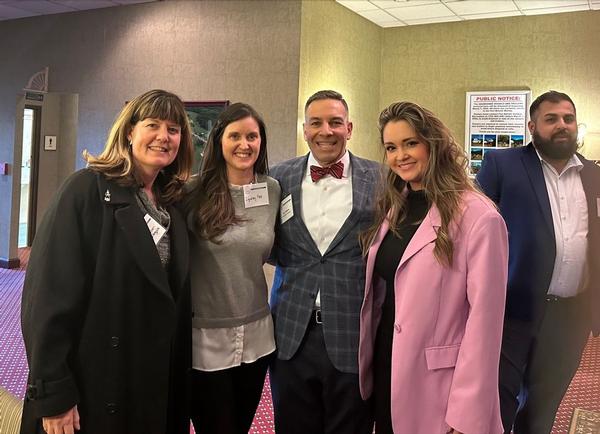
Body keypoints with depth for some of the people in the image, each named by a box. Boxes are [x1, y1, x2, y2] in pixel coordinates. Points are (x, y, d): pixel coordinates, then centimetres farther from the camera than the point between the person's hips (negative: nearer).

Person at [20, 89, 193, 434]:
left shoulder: (173, 205, 7)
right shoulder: (88, 189, -12)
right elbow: (50, 294, -17)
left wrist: (179, 377, 8)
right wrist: (52, 394, -19)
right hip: (91, 387, -5)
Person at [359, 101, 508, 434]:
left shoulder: (478, 218, -16)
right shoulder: (392, 209, 6)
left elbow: (484, 320, -17)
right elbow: (375, 297, 10)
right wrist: (365, 368, 8)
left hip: (437, 387, -6)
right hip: (384, 373, 6)